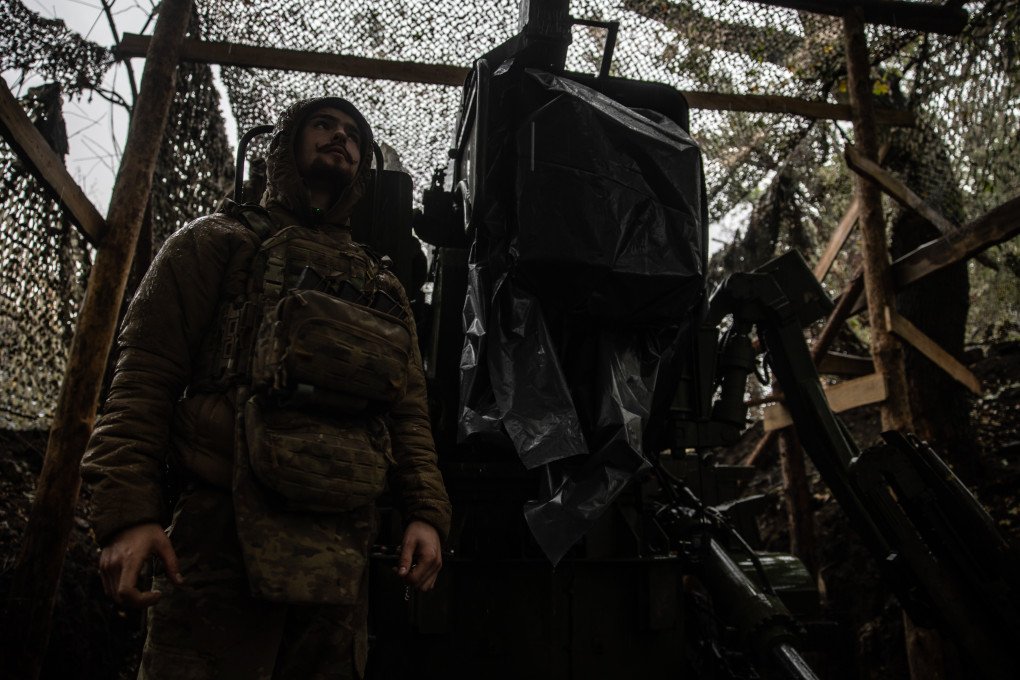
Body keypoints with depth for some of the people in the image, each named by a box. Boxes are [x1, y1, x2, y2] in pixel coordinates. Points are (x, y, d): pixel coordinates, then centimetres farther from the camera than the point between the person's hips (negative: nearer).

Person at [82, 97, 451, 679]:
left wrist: (427, 514, 2)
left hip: (345, 544, 4)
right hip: (225, 527, -3)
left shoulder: (385, 287, 23)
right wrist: (129, 511, -10)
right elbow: (145, 376, 2)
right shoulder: (220, 242, 12)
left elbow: (410, 412, 16)